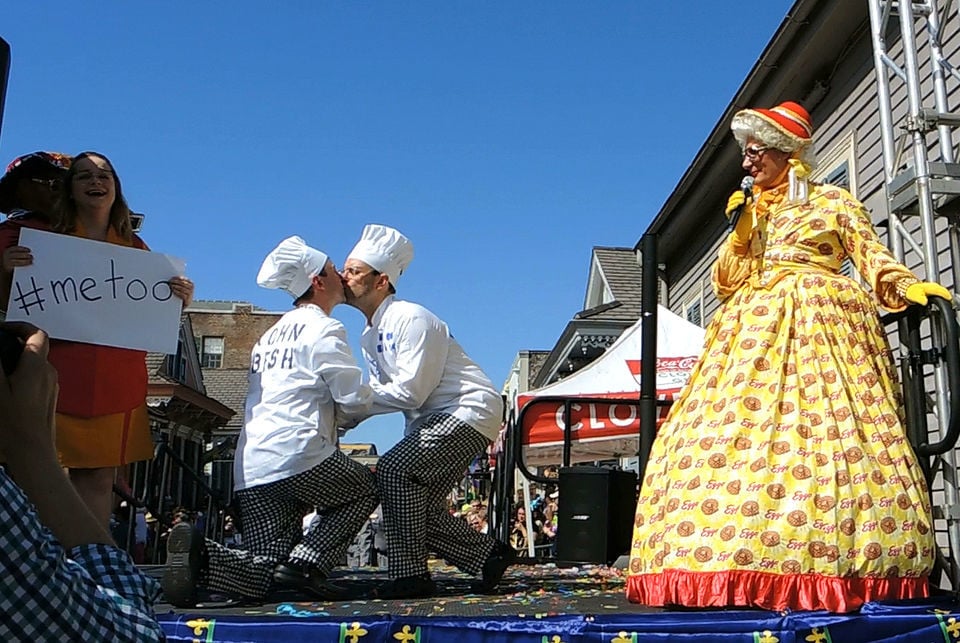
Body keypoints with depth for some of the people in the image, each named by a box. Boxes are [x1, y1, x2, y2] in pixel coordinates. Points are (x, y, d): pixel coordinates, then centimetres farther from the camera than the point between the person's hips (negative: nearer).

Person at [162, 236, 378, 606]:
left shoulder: (272, 334, 25)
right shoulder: (324, 329, -1)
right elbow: (355, 400, -6)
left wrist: (330, 415, 20)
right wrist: (343, 415, 15)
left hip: (251, 471, 8)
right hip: (299, 457, -7)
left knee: (261, 575, 8)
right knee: (363, 491, 19)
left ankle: (199, 555, -18)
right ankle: (305, 563, -1)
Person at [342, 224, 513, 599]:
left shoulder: (411, 319, -18)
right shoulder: (369, 335, 11)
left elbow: (408, 393, -23)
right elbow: (383, 393, 8)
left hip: (470, 411, -10)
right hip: (431, 420, 10)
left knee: (394, 469, -24)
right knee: (422, 506, 4)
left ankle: (410, 574, -17)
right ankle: (489, 556, 18)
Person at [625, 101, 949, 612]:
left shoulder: (833, 201, 12)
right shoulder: (750, 211, 24)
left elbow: (876, 260, 8)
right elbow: (725, 284, 18)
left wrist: (908, 288, -11)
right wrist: (742, 231, 6)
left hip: (819, 324, -4)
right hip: (755, 330, 4)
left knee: (825, 431, -17)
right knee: (733, 432, -12)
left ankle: (822, 558, -17)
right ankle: (744, 567, -16)